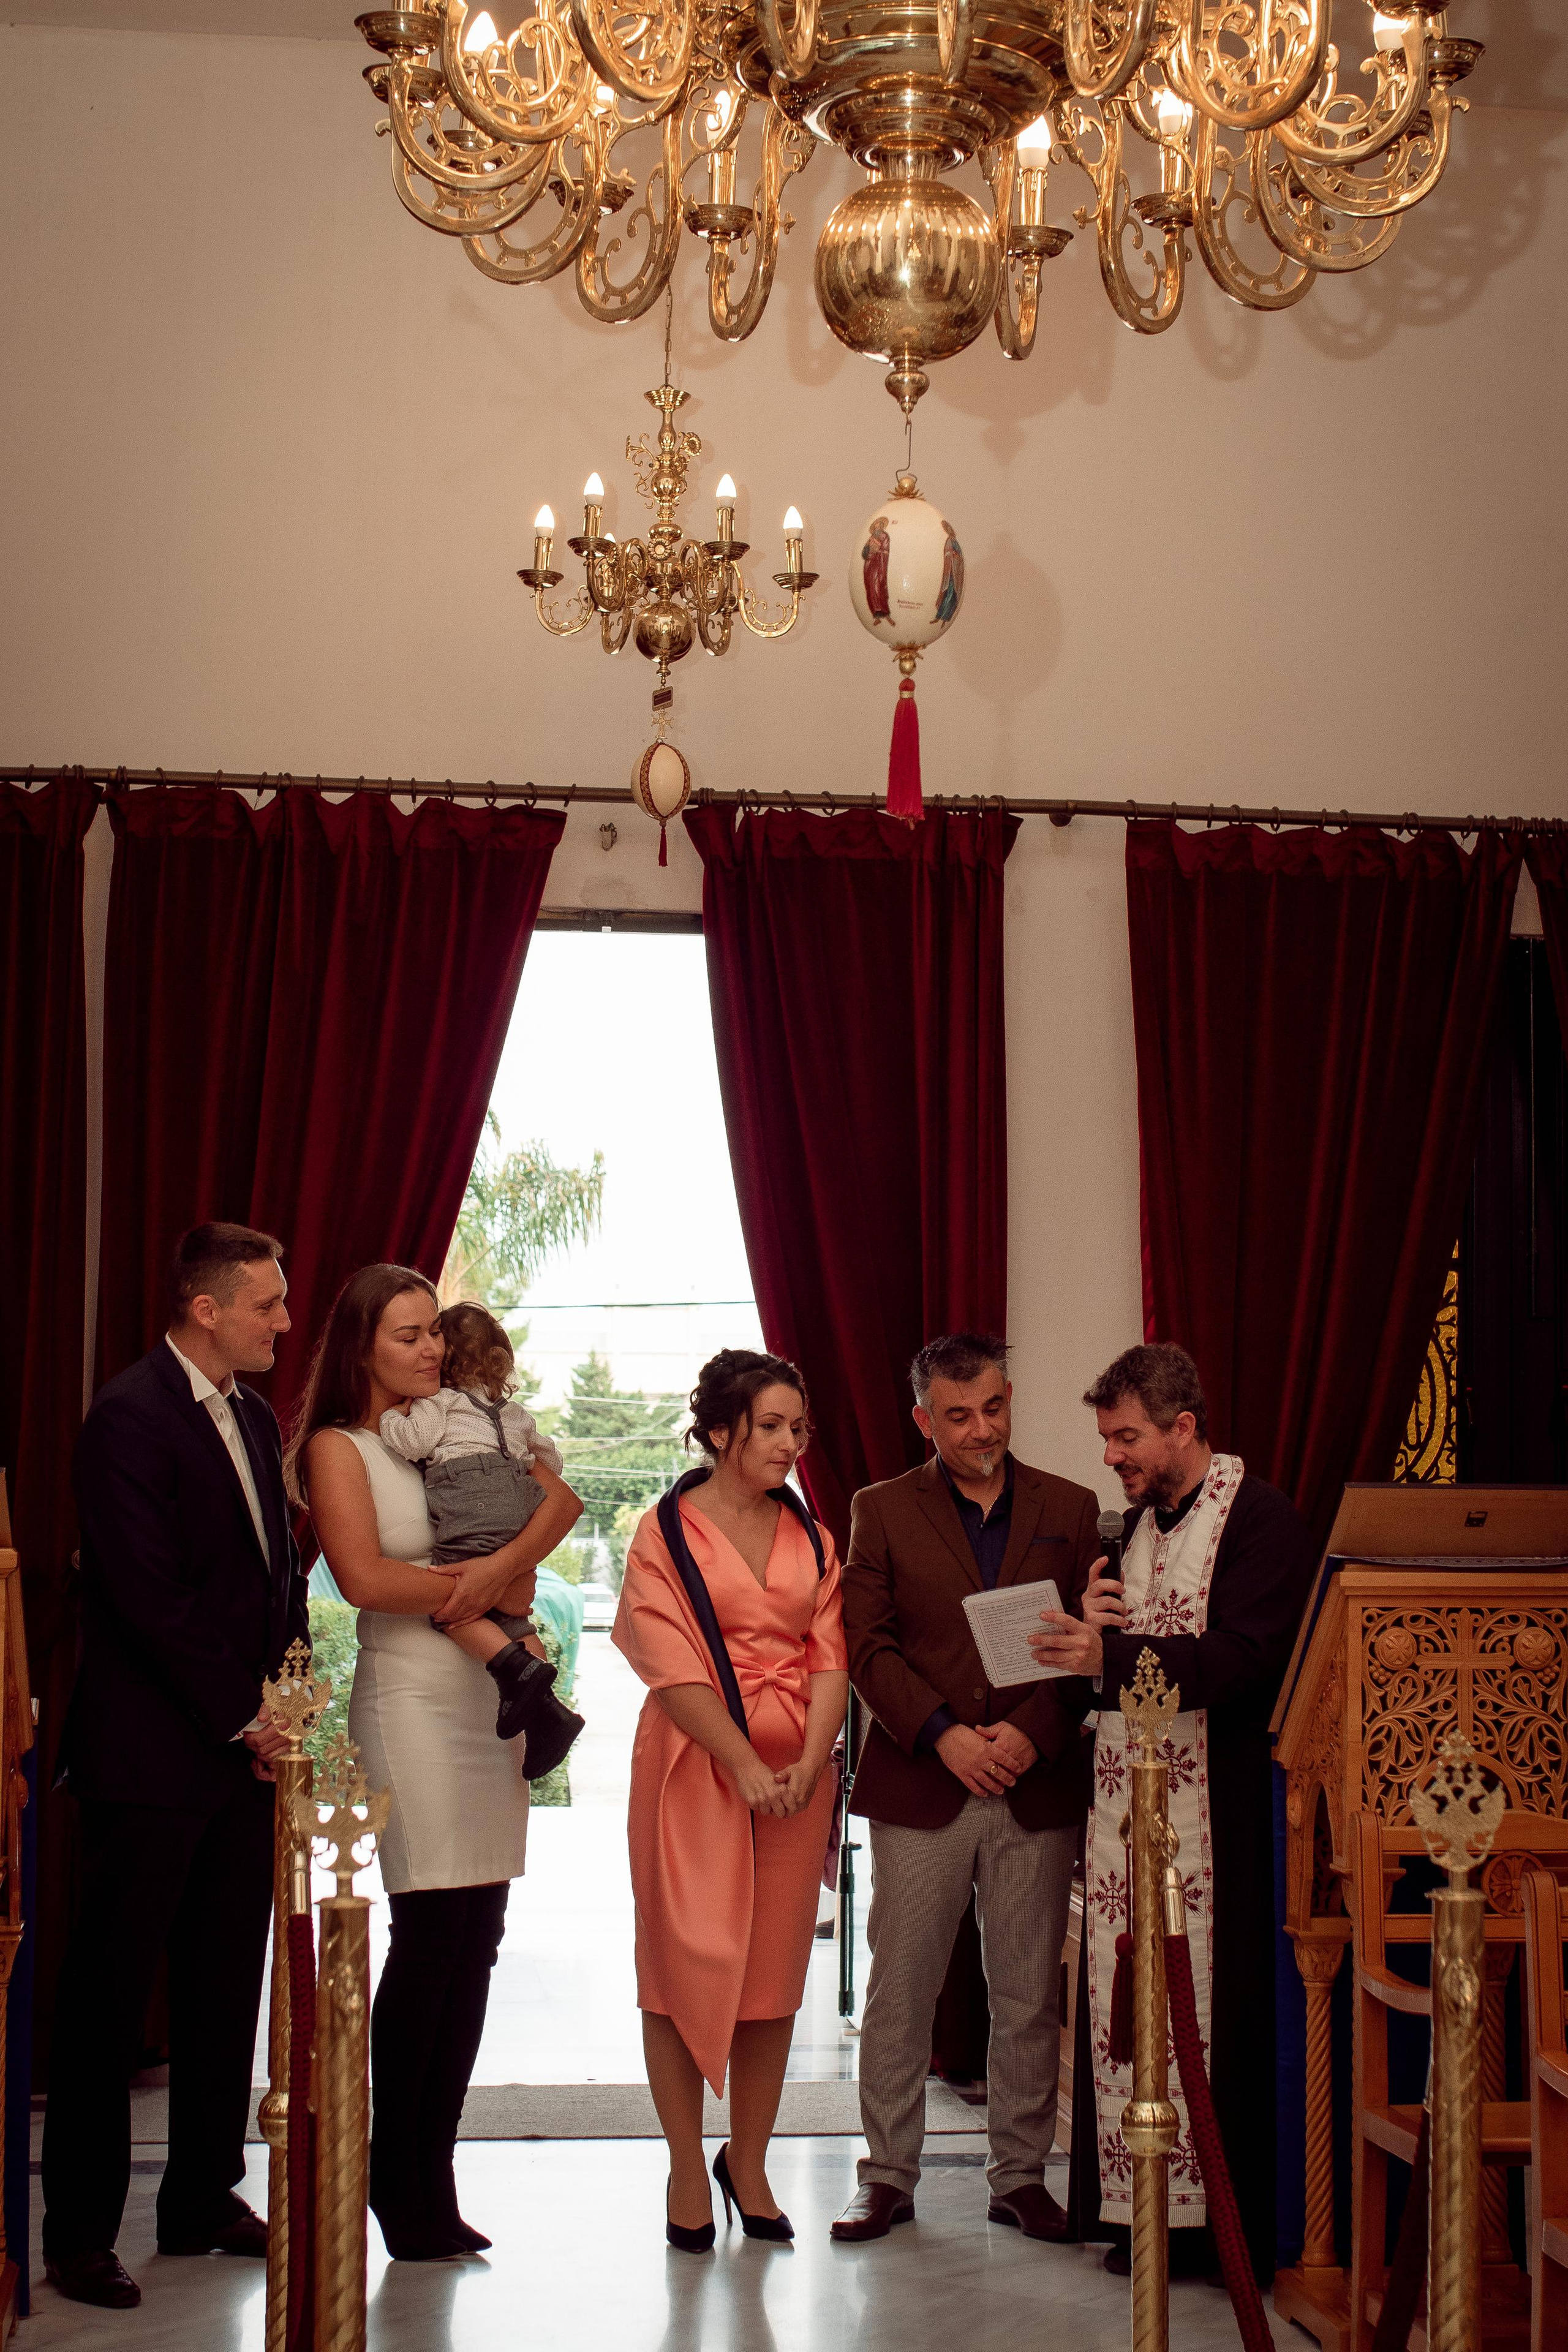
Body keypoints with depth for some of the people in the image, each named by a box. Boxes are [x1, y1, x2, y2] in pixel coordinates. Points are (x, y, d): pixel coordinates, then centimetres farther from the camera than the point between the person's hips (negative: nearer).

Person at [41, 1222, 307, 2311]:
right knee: (109, 1994, 2)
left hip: (245, 1746, 8)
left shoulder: (256, 1417, 13)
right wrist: (245, 1716, -12)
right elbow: (151, 1598, -18)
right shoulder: (131, 1416, -13)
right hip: (152, 1756, -8)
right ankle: (80, 2231, 11)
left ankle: (205, 2199, 25)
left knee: (228, 1986, 13)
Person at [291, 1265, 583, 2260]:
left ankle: (432, 2175, 11)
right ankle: (396, 2172, 4)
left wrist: (506, 1564, -13)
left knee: (477, 1936, 3)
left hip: (492, 1698, 6)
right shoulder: (337, 1447, 0)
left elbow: (562, 1498, 5)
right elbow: (367, 1578, -12)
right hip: (412, 1701, -6)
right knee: (434, 1931, -9)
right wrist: (488, 1589, -6)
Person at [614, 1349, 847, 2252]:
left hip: (796, 1775, 4)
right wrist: (745, 1766, -16)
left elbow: (830, 1659, 5)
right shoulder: (667, 1533, -2)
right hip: (696, 1770, -4)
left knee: (775, 1972, 6)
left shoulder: (812, 1537, 12)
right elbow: (673, 1667, -9)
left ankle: (749, 2163, 18)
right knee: (689, 1962, -1)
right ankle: (688, 2171, 9)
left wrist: (808, 1764, -10)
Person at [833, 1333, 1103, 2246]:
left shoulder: (1070, 1510, 8)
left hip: (1038, 1788, 1)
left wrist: (1033, 1734, -11)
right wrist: (943, 1735, -13)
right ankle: (889, 2177, 15)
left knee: (1030, 1997, 6)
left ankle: (1021, 2177, 19)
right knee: (898, 1993, 3)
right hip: (919, 1790, -1)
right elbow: (869, 1646, -1)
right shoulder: (883, 1511, 5)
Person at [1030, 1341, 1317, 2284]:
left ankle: (1231, 2227, 5)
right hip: (1125, 1792, 7)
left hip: (1213, 1807, -7)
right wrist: (1093, 1626, 2)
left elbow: (1245, 1659, -18)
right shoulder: (1142, 1521, 19)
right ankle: (1150, 2214, 13)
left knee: (1213, 2010, -5)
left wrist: (1112, 1653, -23)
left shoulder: (1262, 1517, -7)